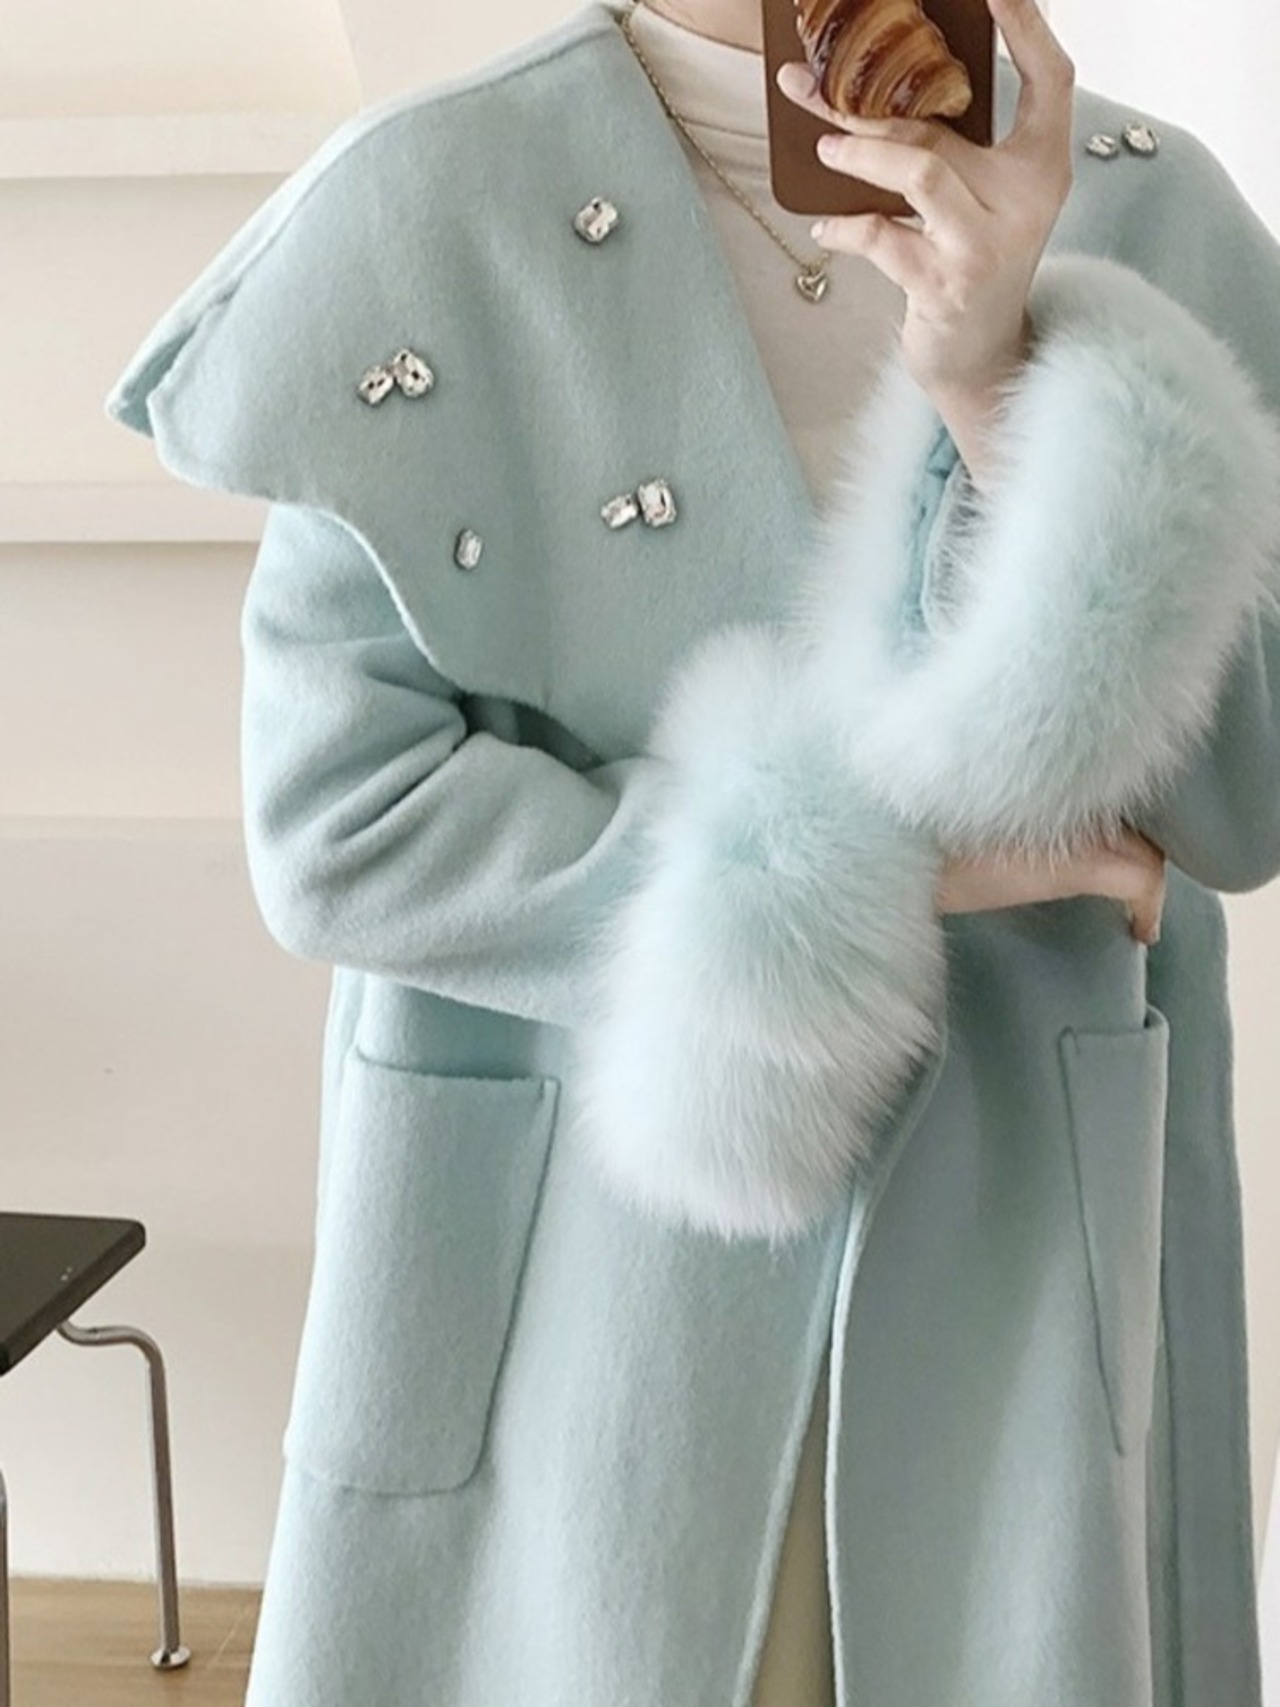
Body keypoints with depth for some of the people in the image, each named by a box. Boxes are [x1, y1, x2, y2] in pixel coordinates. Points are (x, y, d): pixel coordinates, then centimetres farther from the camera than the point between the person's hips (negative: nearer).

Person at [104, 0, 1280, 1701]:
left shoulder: (1143, 214, 0)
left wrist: (997, 381, -20)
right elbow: (339, 813, -11)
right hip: (577, 1259, -1)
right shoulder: (423, 218, -7)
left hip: (1023, 1264, 2)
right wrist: (863, 866, -14)